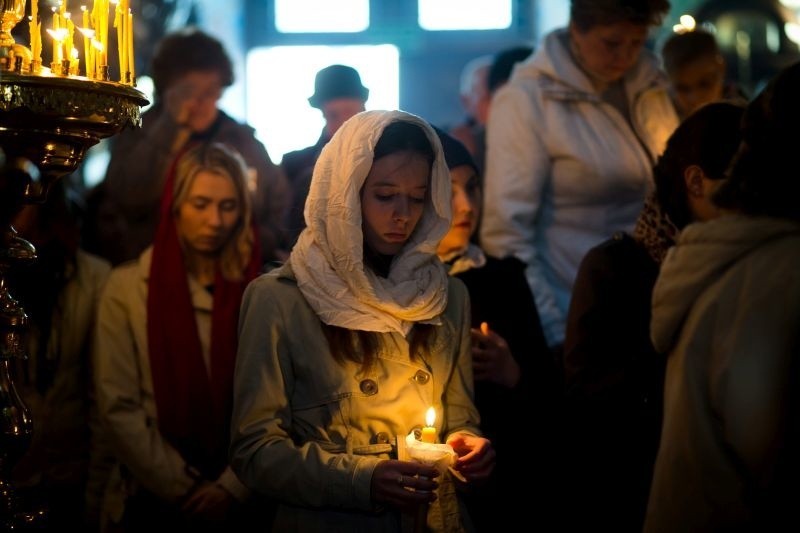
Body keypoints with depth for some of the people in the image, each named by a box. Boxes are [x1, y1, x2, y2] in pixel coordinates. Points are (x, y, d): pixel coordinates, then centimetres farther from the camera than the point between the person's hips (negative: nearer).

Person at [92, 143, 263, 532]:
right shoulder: (128, 286, -4)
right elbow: (118, 408, -7)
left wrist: (233, 486, -12)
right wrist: (183, 488, -10)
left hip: (239, 499, 1)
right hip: (152, 501, -1)